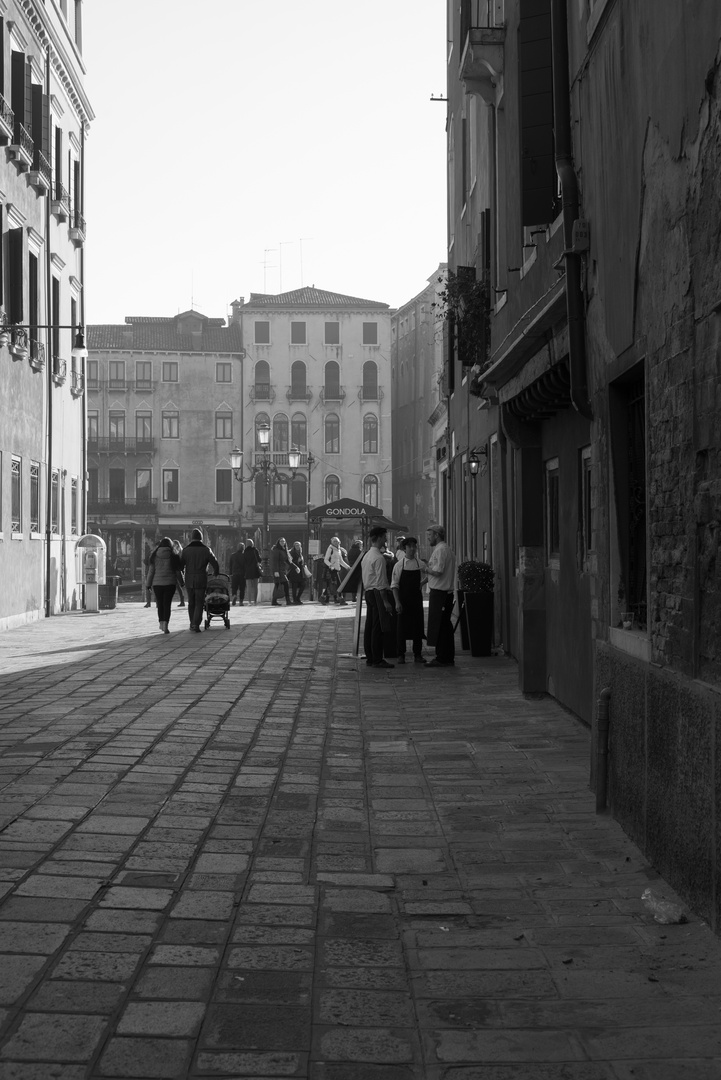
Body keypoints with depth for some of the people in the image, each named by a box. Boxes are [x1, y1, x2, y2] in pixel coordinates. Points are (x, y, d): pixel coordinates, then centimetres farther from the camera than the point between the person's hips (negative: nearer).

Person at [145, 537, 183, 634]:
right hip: (170, 583, -1)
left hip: (157, 583, 1)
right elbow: (178, 571, 3)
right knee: (167, 604, 0)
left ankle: (161, 624, 18)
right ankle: (165, 626, -12)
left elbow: (151, 571, 1)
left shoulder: (154, 555, -1)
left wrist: (149, 584, 7)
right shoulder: (173, 556, -4)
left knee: (160, 604, 14)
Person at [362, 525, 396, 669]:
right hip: (377, 593, -10)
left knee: (370, 626, 11)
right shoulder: (378, 558, -16)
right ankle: (377, 660, -6)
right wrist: (386, 601, -19)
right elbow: (380, 582, -19)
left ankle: (370, 658, 16)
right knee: (378, 627, -7)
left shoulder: (367, 555, 15)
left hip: (368, 592, 10)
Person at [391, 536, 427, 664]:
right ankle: (401, 655, 9)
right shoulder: (399, 565, -4)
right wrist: (397, 602, -11)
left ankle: (417, 655, 13)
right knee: (402, 627, 1)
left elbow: (425, 578, 17)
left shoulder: (420, 564, 2)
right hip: (403, 600, -2)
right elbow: (394, 585, -4)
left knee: (417, 626, 4)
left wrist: (422, 583, -2)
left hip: (417, 599, 2)